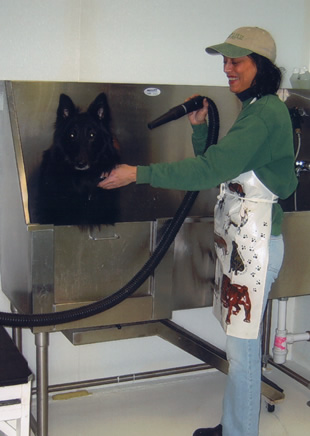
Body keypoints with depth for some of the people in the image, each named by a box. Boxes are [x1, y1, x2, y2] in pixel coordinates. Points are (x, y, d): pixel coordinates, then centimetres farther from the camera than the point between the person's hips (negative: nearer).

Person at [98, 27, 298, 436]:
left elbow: (210, 170, -24)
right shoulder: (254, 111, 16)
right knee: (239, 344, 17)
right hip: (237, 237, 10)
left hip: (254, 240, -10)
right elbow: (215, 166, 20)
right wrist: (199, 127, 4)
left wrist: (139, 173, -22)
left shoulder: (266, 114, -16)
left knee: (242, 348, -2)